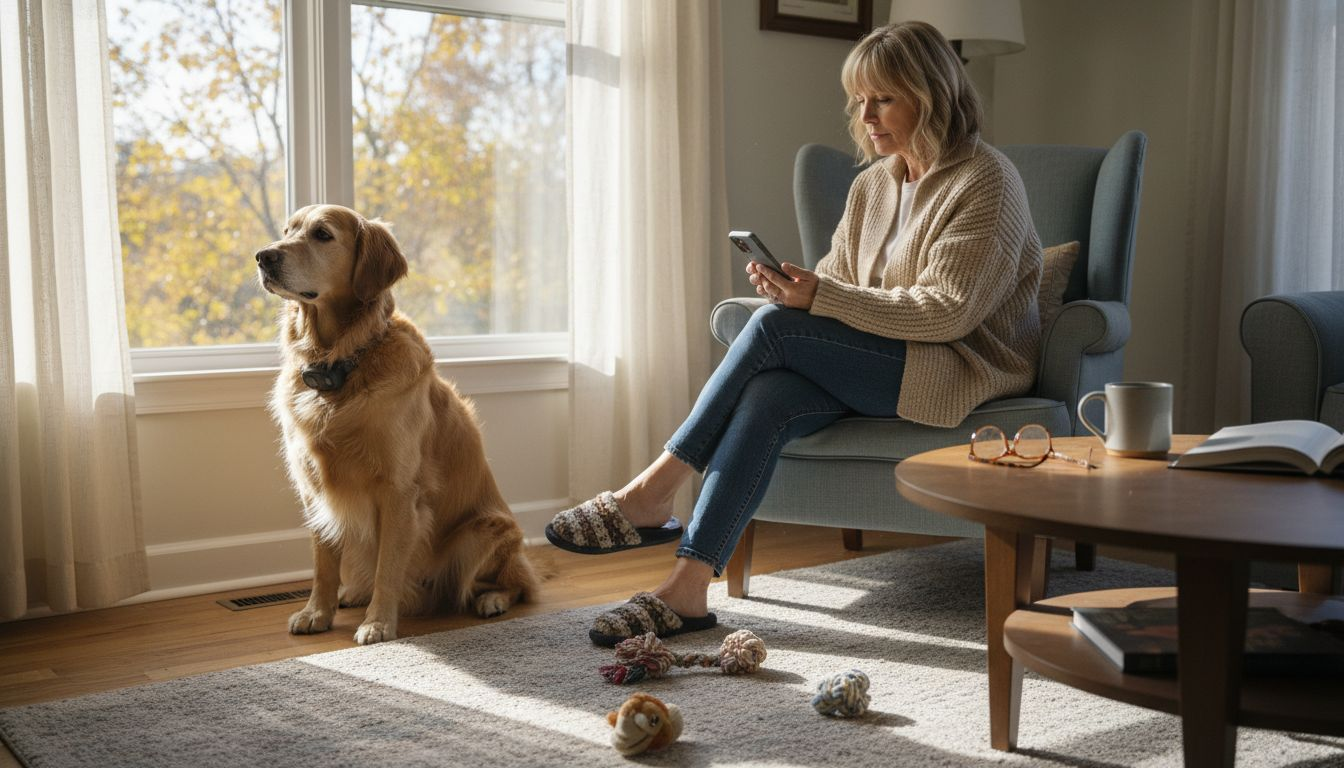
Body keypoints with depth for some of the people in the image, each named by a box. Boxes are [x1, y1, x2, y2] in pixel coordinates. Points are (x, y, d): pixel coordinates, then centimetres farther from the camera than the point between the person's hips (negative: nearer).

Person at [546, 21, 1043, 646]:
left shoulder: (986, 183, -9)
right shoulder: (873, 184, 14)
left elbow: (945, 312, -18)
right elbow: (836, 278, 14)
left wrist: (818, 299, -24)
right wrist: (791, 287, -11)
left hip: (966, 370, -6)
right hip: (879, 363, 6)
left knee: (774, 327, -25)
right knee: (767, 397, -27)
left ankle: (654, 492, -18)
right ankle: (686, 587, -31)